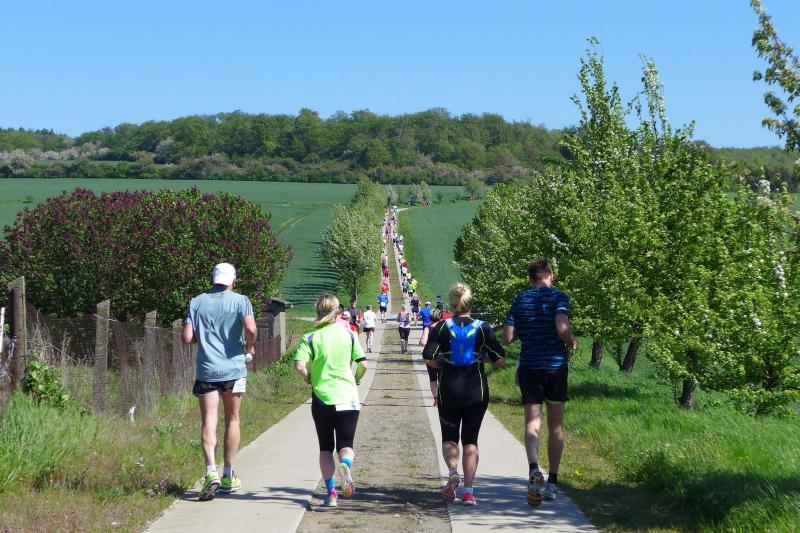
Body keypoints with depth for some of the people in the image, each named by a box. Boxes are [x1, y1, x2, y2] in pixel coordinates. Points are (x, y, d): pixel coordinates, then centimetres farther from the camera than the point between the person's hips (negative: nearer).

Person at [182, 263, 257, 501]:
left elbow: (187, 338, -1)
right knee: (232, 421, 13)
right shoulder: (240, 301, -1)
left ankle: (211, 472, -22)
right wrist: (249, 347, 3)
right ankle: (228, 477, 18)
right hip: (234, 369, 0)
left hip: (206, 370, 0)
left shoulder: (196, 302, 5)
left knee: (208, 422, -2)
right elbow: (250, 328, -17)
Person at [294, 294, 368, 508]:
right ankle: (345, 465, -28)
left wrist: (310, 378, 4)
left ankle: (330, 491, 2)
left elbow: (299, 365, -15)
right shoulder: (349, 334, 2)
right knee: (346, 444, 6)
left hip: (322, 397, 0)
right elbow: (363, 364, -2)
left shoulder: (310, 338, -2)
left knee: (325, 447, 12)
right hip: (348, 399, 0)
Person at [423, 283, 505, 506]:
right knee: (470, 440, 9)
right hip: (476, 391, 0)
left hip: (448, 390, 0)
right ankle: (468, 491, 1)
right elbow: (500, 360, -5)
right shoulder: (482, 328, -2)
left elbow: (428, 359, -7)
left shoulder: (442, 327, -2)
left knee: (449, 437, 15)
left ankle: (453, 471, -13)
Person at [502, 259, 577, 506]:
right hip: (556, 366, -1)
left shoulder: (520, 301, 7)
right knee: (556, 426, 10)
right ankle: (552, 482, 14)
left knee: (532, 421, -5)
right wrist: (572, 342, 0)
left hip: (529, 367, 1)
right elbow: (562, 328, -20)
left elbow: (507, 338, 3)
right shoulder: (558, 297, -3)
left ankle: (534, 468, -32)